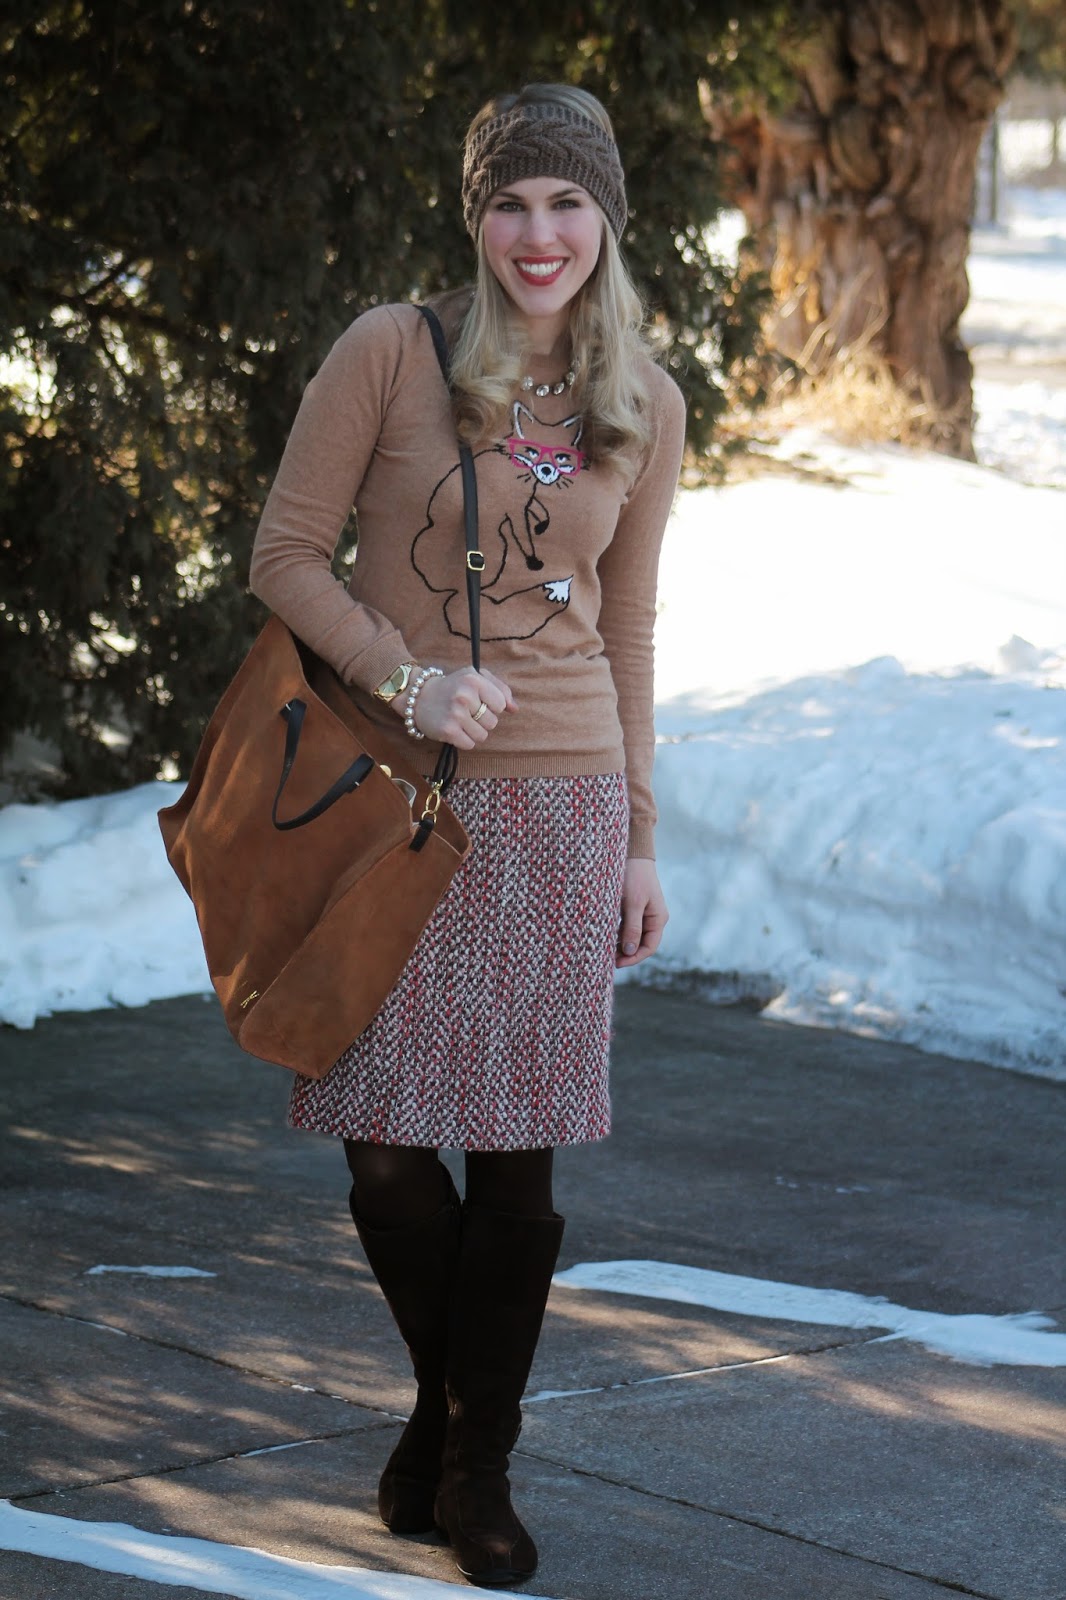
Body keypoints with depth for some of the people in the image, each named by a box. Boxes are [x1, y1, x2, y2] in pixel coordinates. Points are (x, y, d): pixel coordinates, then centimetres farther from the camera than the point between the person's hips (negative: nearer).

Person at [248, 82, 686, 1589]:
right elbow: (286, 555, -3)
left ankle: (475, 1466, 19)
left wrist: (639, 839, 12)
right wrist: (408, 683, -17)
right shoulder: (392, 352, -5)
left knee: (517, 1155, 2)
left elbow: (626, 630, 12)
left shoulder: (647, 406, 5)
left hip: (559, 798, 2)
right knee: (386, 1149, 0)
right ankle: (447, 1395, 29)